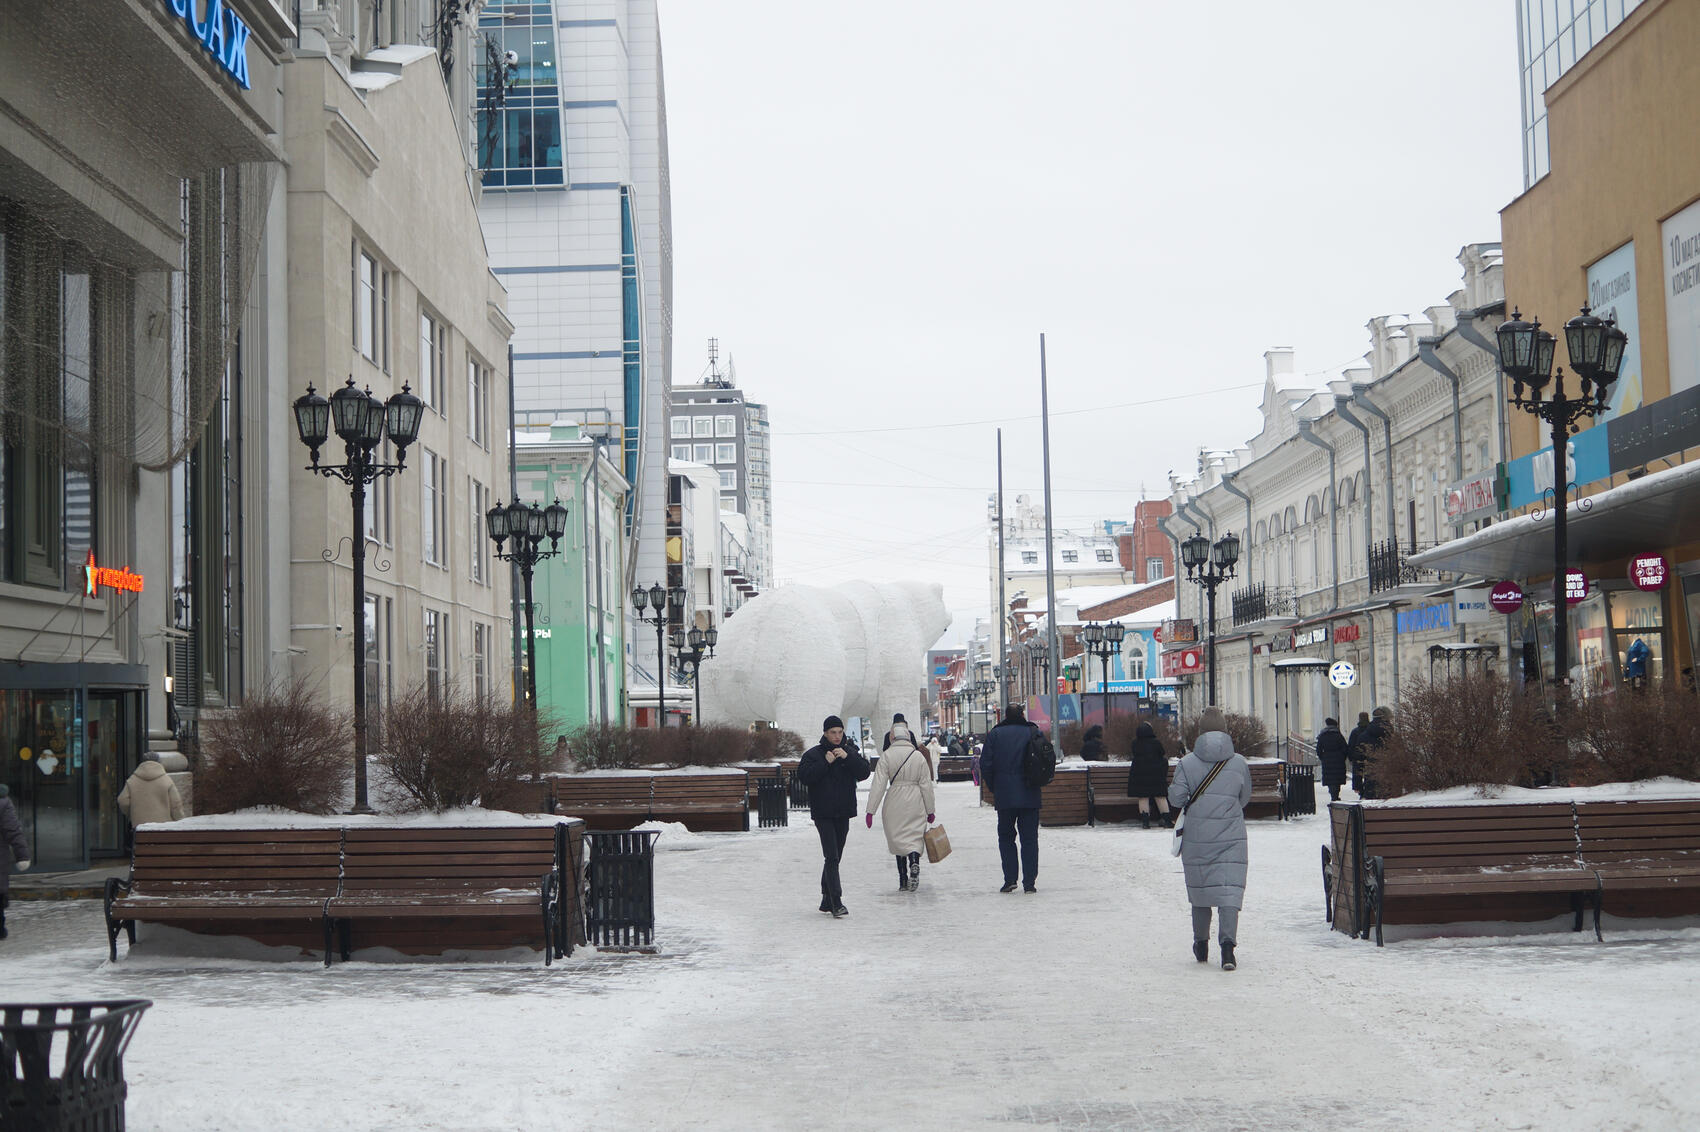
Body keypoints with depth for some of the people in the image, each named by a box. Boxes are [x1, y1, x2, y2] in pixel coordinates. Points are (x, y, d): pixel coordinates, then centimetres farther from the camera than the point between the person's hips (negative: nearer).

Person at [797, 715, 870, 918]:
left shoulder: (851, 751, 7)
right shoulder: (813, 754, -2)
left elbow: (865, 772, -5)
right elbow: (804, 776, -14)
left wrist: (848, 757, -17)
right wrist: (825, 763, -20)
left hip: (843, 813, 4)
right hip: (823, 813, -4)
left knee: (835, 857, 11)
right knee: (832, 857, -13)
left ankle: (827, 901, 22)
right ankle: (836, 902, -19)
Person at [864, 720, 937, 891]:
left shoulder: (887, 756, -5)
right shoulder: (919, 756, -1)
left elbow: (878, 785, -8)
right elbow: (926, 785, 2)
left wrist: (871, 810, -5)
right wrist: (930, 810, 9)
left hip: (895, 804, 0)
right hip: (916, 804, 0)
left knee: (898, 839, 9)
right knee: (914, 837, 5)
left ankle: (903, 881, 10)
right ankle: (914, 864, -26)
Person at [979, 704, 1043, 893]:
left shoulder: (995, 734, 0)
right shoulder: (1034, 733, 2)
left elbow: (986, 764, -2)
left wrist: (993, 789, 10)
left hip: (1005, 796, 0)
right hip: (1030, 797, 1)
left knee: (1006, 837, 11)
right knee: (1029, 838, 5)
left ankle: (1009, 879, 0)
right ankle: (1029, 883, 1)